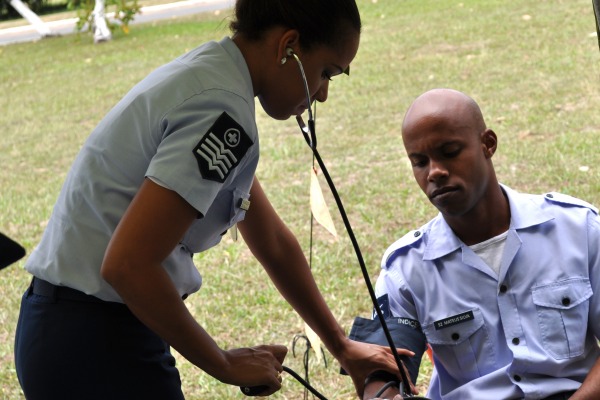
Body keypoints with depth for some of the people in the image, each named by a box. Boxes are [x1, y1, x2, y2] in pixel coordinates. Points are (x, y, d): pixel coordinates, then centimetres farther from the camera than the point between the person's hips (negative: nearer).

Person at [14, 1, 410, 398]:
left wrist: (341, 346, 24)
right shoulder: (222, 110, -20)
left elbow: (274, 242, 18)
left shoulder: (207, 76, 10)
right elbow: (128, 265, -27)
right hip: (95, 348, -9)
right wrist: (225, 364, -14)